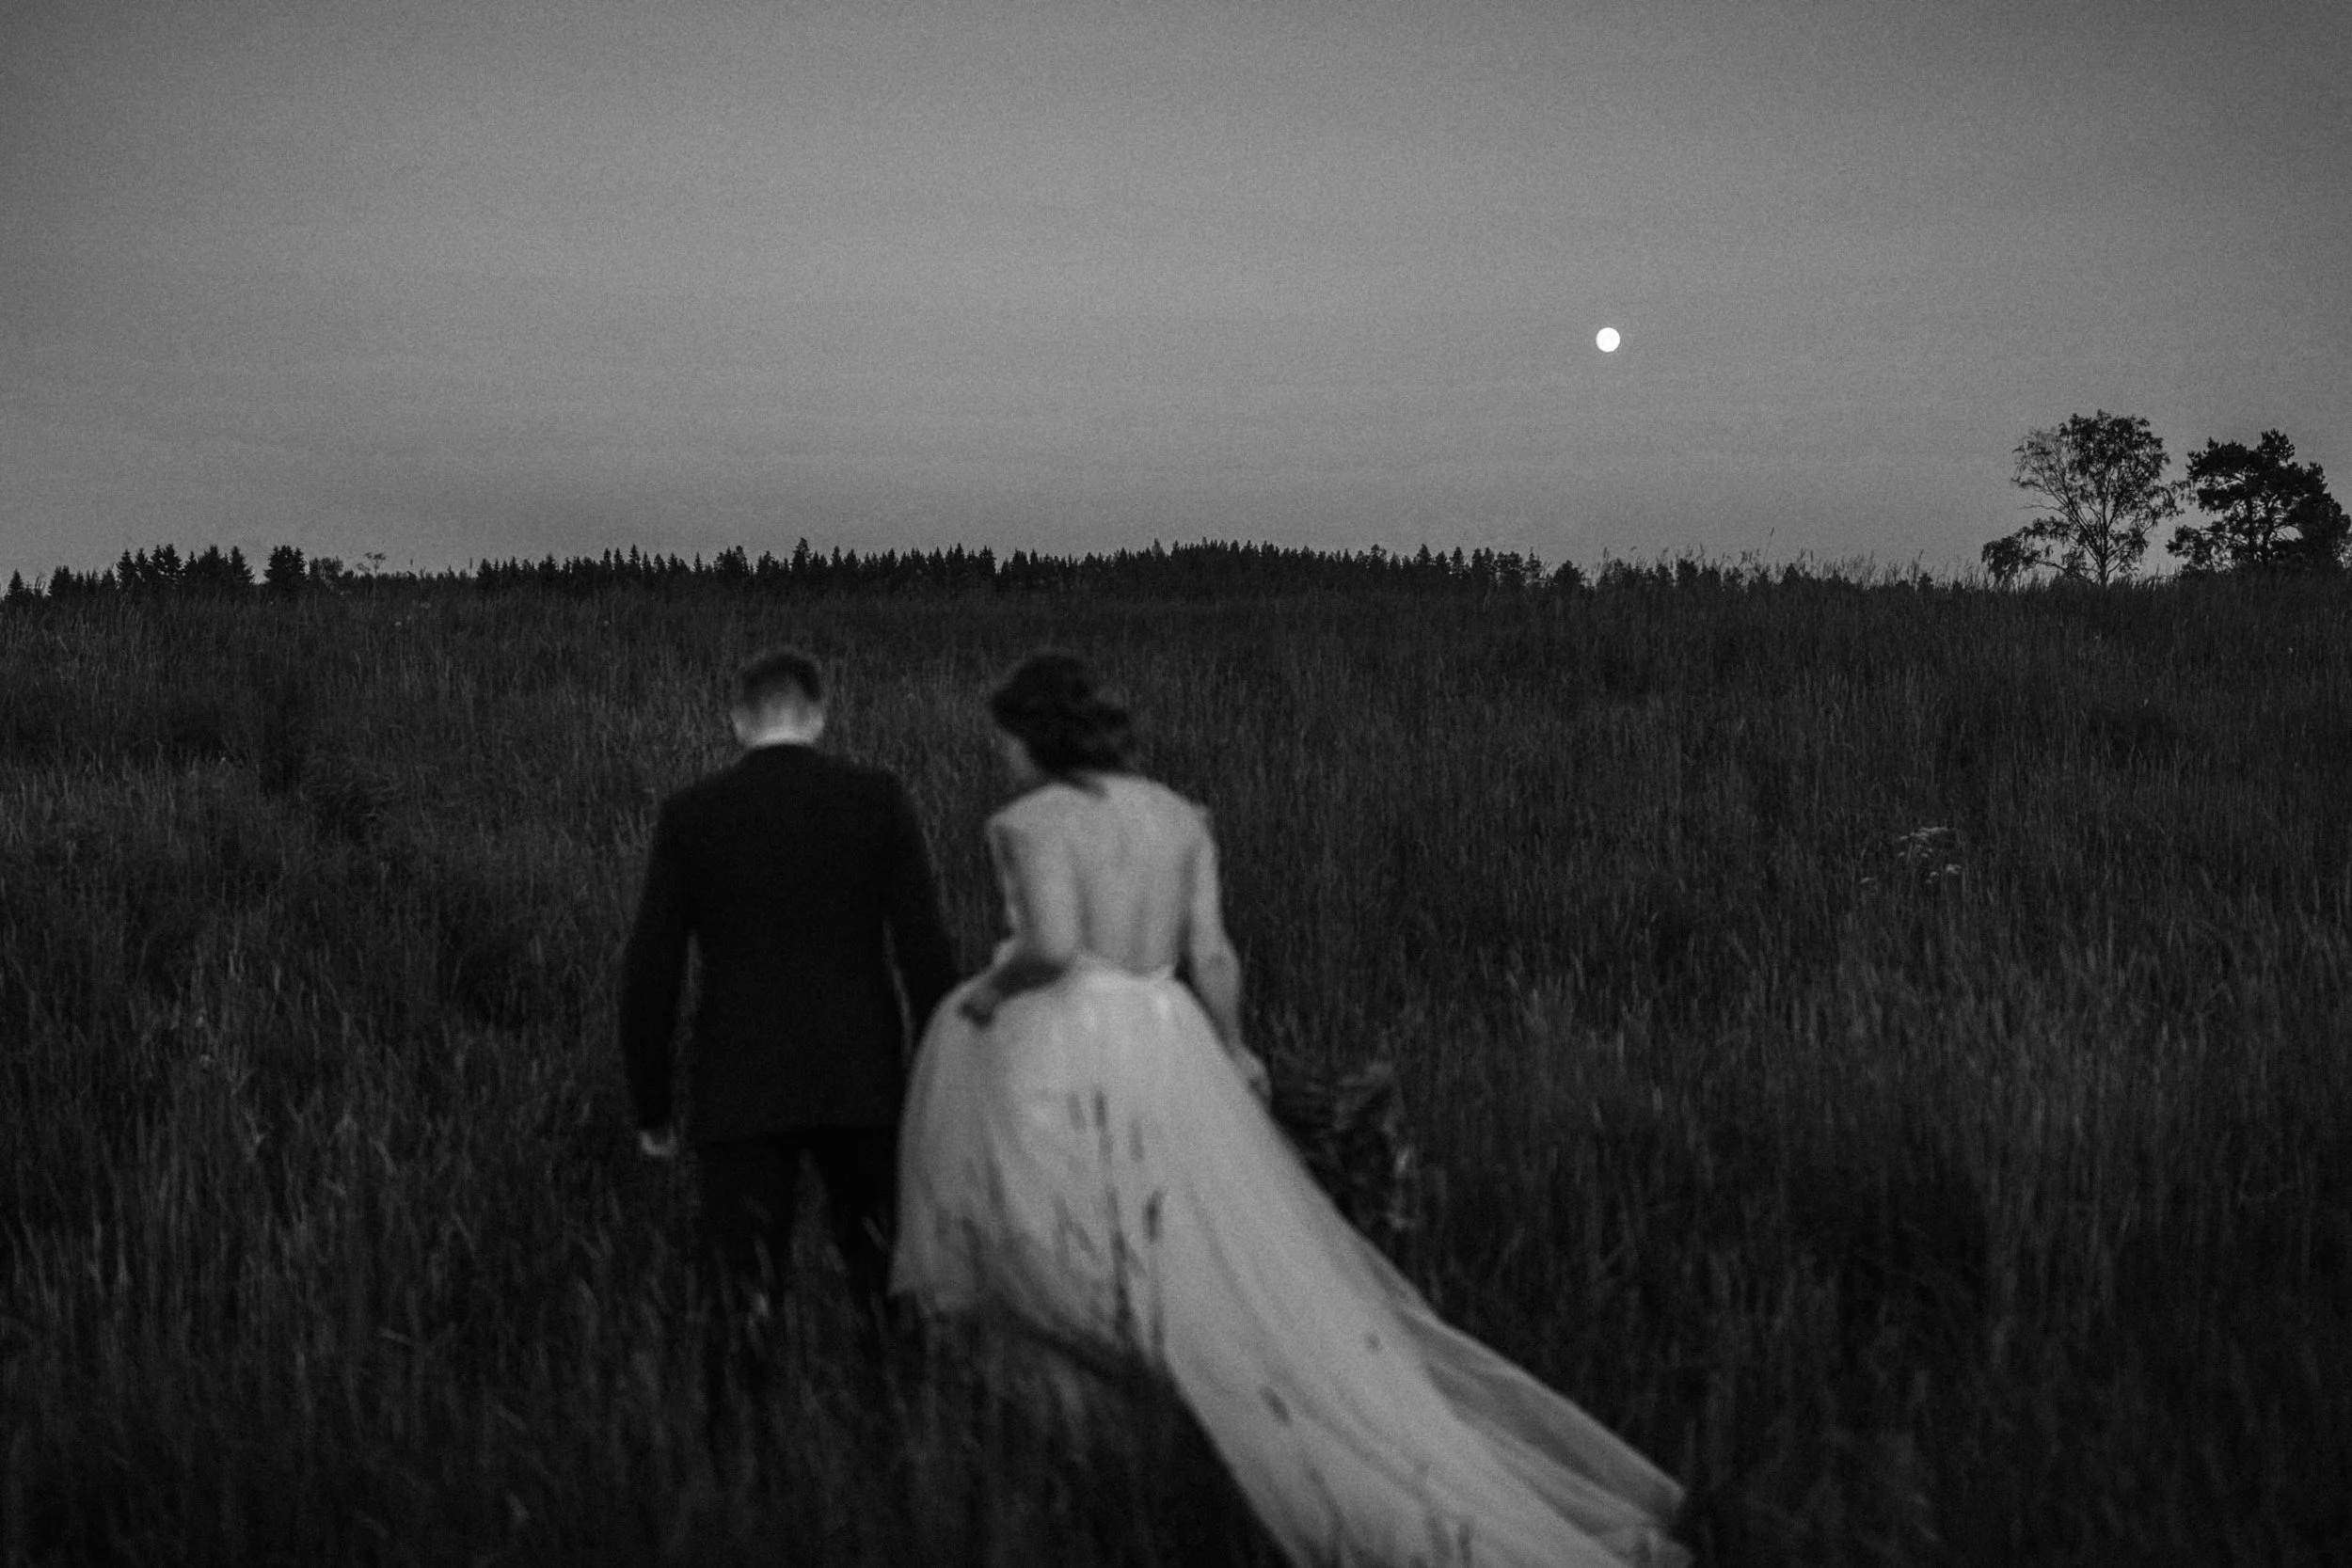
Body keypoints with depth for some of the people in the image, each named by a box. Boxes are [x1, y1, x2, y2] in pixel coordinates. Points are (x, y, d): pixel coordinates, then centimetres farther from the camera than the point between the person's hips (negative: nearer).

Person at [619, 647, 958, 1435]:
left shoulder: (689, 814, -1)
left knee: (738, 1304, 2)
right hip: (862, 1083, 1)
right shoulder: (877, 799, -1)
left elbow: (650, 971, -1)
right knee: (889, 1288, 16)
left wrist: (650, 1105, 8)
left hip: (740, 1095, -1)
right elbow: (925, 948, -5)